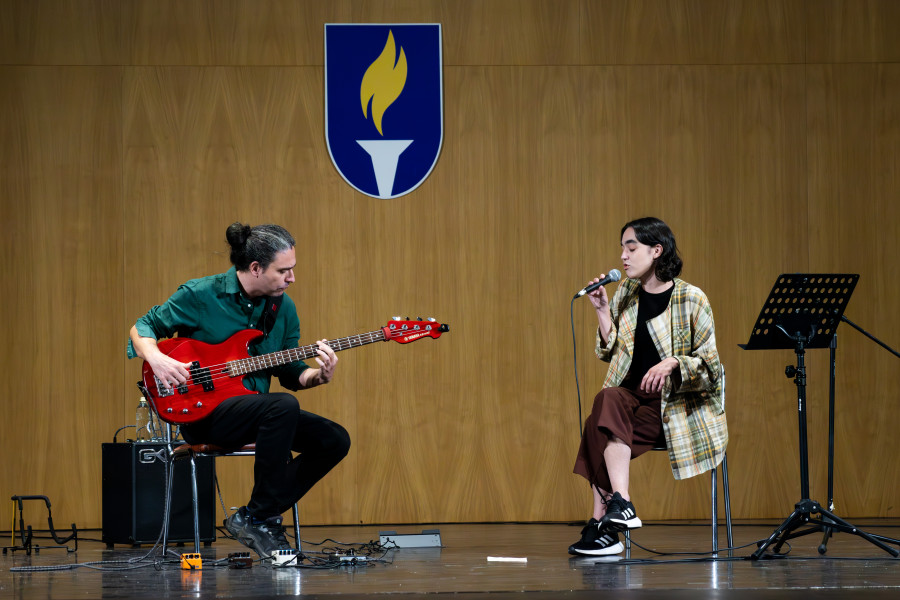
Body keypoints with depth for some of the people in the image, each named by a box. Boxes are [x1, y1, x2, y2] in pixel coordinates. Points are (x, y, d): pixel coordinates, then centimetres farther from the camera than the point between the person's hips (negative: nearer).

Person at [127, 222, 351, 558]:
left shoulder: (283, 308, 8)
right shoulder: (200, 295, -8)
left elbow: (290, 372, 12)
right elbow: (142, 327, 1)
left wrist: (318, 376, -9)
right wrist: (155, 358, -19)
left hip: (254, 410, 7)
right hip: (204, 413, -7)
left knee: (334, 441, -11)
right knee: (283, 406, -34)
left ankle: (251, 519, -4)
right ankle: (260, 516, -21)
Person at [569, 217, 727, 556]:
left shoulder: (691, 299, -3)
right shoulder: (625, 295, 13)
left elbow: (708, 362, -4)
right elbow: (609, 353, 13)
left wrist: (672, 363, -22)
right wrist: (603, 311, 1)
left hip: (674, 402, -5)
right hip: (631, 394, 5)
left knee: (601, 427, -30)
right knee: (608, 399, -33)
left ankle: (602, 523, -28)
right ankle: (620, 505, -38)